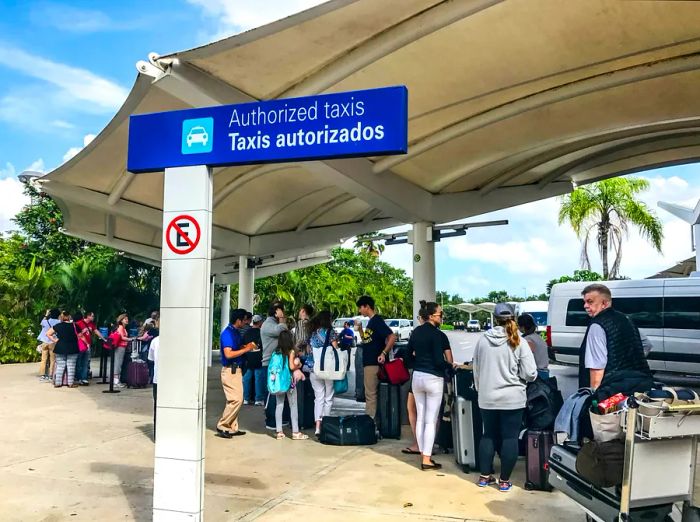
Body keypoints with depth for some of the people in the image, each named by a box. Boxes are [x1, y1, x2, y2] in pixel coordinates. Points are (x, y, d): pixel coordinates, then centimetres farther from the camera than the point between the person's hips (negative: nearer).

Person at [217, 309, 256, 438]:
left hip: (237, 369, 10)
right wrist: (246, 349, -18)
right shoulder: (227, 333, -16)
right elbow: (228, 354, -24)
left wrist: (247, 346, 8)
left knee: (236, 399, 11)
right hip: (230, 370, -10)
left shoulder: (236, 332, 12)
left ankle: (232, 428, 18)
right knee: (236, 399, -11)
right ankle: (222, 426, -1)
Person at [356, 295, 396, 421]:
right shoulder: (371, 321, 16)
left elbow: (392, 337, -21)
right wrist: (360, 329, 7)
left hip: (374, 363, -10)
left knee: (370, 394, -7)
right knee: (370, 393, 15)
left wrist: (384, 353, -23)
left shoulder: (377, 320, -12)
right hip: (369, 362, 10)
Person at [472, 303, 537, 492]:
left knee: (488, 435, 16)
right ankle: (504, 480, 15)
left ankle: (485, 476, 23)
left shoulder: (483, 340, 0)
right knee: (510, 438, 8)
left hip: (487, 398, 3)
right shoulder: (519, 342, -9)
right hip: (512, 398, -3)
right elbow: (530, 374, -10)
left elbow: (476, 370, 8)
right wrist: (516, 376, 11)